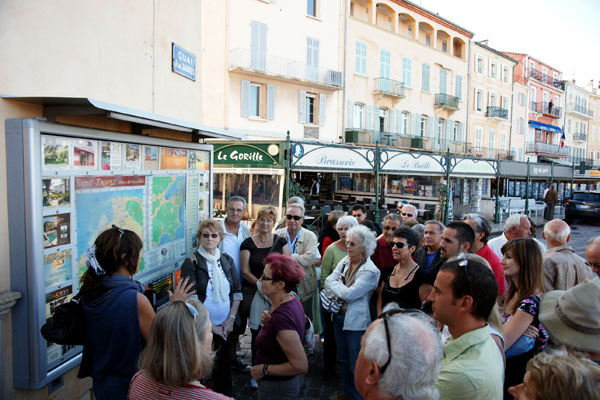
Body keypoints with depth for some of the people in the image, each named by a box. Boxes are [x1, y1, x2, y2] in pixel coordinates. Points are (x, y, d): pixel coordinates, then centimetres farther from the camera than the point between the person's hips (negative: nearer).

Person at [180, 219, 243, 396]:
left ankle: (224, 394, 33)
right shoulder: (191, 262, -9)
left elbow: (237, 291, 7)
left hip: (225, 325, 4)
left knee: (223, 363, 14)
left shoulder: (227, 260, 4)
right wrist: (210, 326, -12)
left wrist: (231, 319, -2)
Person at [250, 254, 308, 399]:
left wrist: (264, 370, -20)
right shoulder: (292, 299, -6)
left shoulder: (282, 317, -32)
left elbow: (301, 366, -30)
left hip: (277, 388, -8)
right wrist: (270, 320, -3)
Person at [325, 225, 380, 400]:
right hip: (339, 317, 7)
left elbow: (349, 294, -24)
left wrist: (334, 284, -9)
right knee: (343, 359, 22)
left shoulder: (370, 271, -19)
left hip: (356, 322, -7)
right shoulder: (345, 261, 3)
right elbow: (328, 281, 2)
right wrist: (339, 290, -14)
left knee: (357, 365, 6)